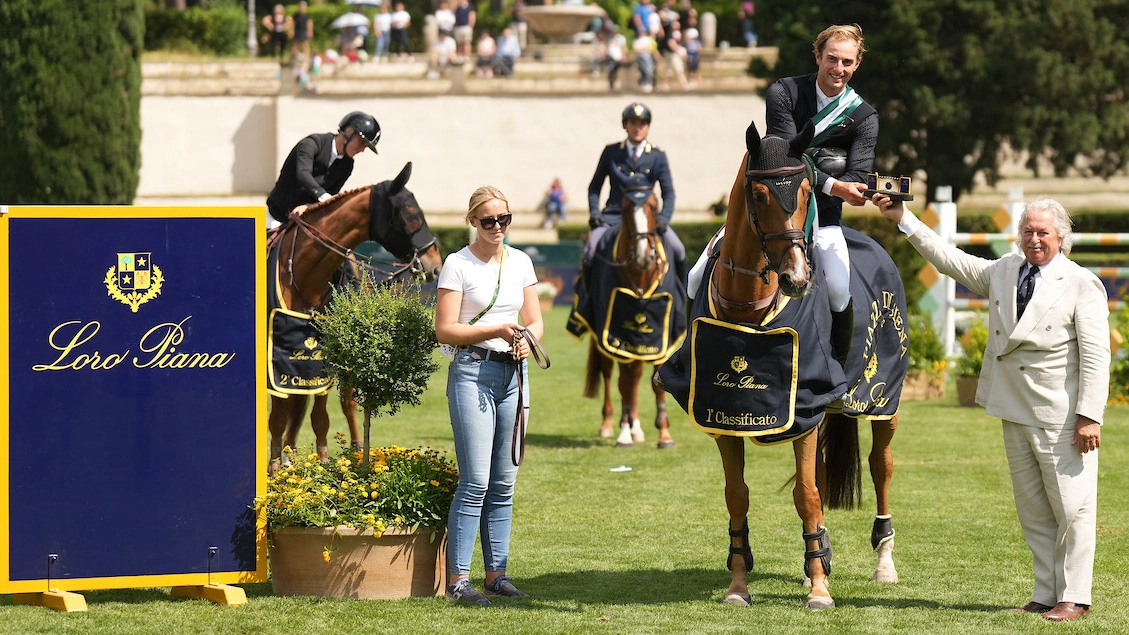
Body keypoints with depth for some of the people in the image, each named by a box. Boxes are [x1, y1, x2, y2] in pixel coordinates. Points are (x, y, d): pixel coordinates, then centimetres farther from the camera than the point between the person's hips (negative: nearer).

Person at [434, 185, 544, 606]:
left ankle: (496, 572, 14)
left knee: (504, 482, 7)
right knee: (475, 480, -11)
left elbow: (535, 322, 15)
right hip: (473, 371, -5)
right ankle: (457, 578, -10)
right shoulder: (458, 265, -4)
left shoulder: (520, 263, 11)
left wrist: (527, 340, -8)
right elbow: (445, 330, -7)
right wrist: (496, 331, -17)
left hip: (513, 373, 5)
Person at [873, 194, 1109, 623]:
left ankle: (1073, 597, 3)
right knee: (1032, 512, 10)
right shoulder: (1003, 273, 12)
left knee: (1072, 509, -3)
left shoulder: (1082, 285, -6)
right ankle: (1046, 594, 16)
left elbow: (1095, 357, -10)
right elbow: (951, 260, 17)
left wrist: (1089, 415, -16)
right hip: (1016, 415, 6)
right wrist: (903, 219, 13)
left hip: (1062, 420, -6)